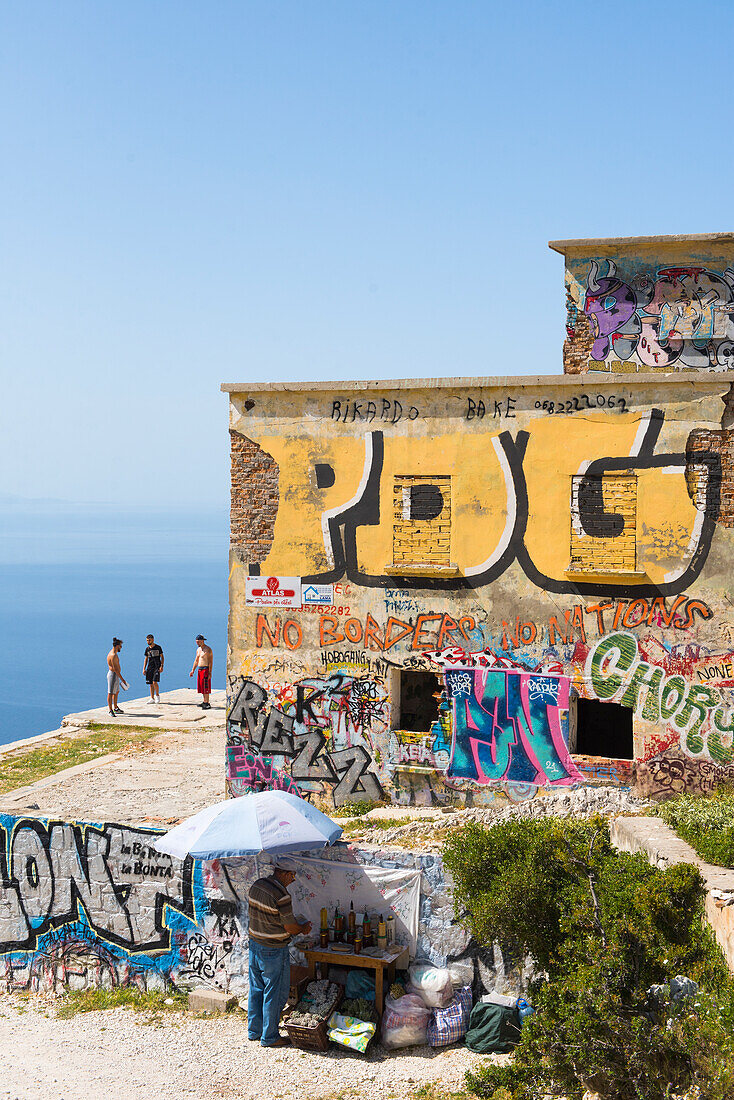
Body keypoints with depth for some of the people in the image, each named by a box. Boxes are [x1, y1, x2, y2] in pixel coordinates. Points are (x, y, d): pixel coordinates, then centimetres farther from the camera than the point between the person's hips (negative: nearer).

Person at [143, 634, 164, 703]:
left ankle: (157, 695, 3)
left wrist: (161, 666, -11)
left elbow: (162, 657, 0)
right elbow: (146, 659, 16)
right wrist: (144, 669, 9)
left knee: (155, 682, -17)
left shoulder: (158, 647, -2)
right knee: (151, 684, 4)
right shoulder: (147, 649, 11)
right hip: (150, 668, 5)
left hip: (157, 667, -5)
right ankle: (152, 698, 9)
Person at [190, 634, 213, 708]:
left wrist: (210, 673, -20)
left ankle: (207, 704, -11)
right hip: (199, 669, 9)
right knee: (201, 687, 10)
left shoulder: (208, 649, -11)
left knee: (205, 688, -11)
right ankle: (205, 702, 18)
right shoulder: (198, 649, 15)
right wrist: (193, 670, 19)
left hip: (205, 669, -9)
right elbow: (196, 660, 23)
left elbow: (210, 662, -15)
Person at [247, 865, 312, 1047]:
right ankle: (269, 1037, 14)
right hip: (274, 950, -8)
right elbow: (290, 927, -17)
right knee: (274, 994, 5)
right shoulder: (281, 895, -23)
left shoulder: (256, 886, 2)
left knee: (256, 990, 18)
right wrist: (304, 927, 5)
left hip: (255, 944, 8)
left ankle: (254, 1031, 28)